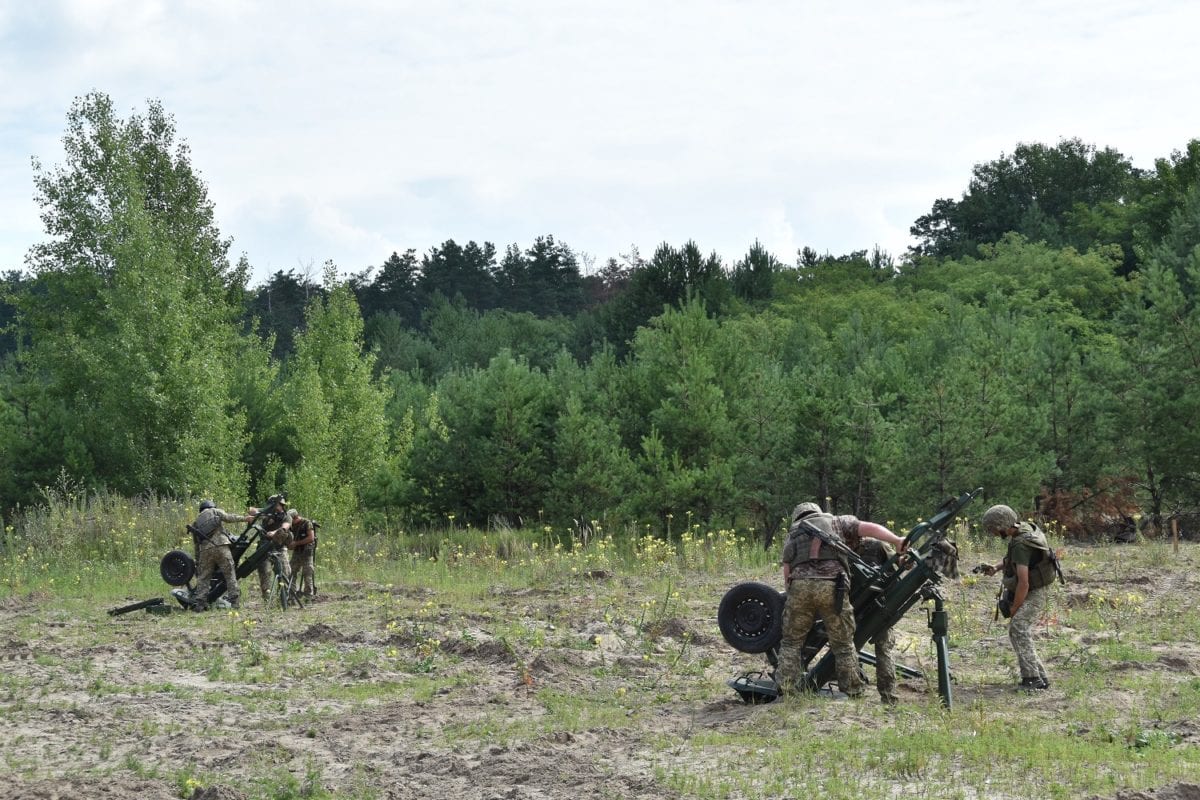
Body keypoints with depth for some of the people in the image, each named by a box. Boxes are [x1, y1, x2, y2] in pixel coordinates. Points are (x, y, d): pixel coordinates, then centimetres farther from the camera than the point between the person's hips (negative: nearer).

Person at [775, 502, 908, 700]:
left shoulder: (793, 533, 30)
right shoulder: (837, 522, 24)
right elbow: (868, 528, 7)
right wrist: (897, 541, -1)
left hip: (799, 584, 2)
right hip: (831, 586, -1)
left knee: (791, 642, 13)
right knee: (843, 645, 8)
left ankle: (783, 691, 6)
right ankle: (853, 694, 9)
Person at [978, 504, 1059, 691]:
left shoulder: (1020, 545, -28)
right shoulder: (1024, 528, 2)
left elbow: (1023, 582, -30)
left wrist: (1014, 609, -17)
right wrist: (997, 567, 4)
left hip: (1035, 593, -10)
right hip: (1033, 591, 10)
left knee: (1018, 629, -22)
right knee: (1019, 633, 13)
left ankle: (1032, 678, -25)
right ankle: (1040, 677, 16)